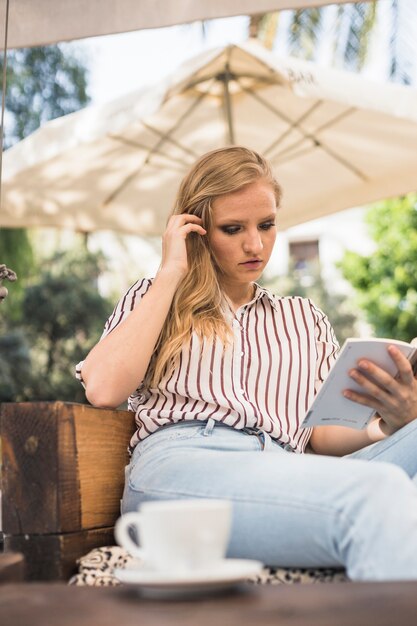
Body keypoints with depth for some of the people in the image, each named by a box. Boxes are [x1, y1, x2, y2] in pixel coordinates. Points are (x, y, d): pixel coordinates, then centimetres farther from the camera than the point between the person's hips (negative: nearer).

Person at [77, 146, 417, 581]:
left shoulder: (305, 318, 30)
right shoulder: (152, 300, 22)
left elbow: (321, 435, 19)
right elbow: (103, 390, 1)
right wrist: (171, 273, 8)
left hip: (287, 477, 4)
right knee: (377, 489, -34)